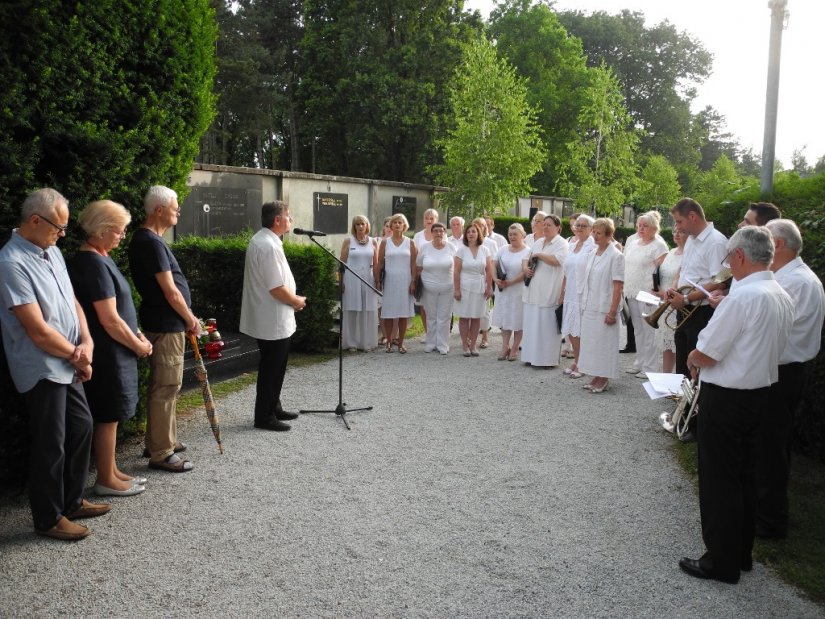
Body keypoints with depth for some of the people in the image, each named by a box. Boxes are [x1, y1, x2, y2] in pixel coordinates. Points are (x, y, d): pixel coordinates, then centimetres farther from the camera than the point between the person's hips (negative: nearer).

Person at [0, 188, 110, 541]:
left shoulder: (52, 252, 6)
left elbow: (72, 302, 10)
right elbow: (39, 332, -23)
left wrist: (86, 342, -7)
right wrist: (78, 357, -10)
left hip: (67, 367, 9)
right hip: (42, 371, -9)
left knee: (81, 428, 18)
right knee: (50, 446, 3)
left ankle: (72, 501, 35)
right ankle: (49, 518, 21)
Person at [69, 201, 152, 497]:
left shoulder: (100, 258, 10)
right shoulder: (94, 264, -21)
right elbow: (109, 320, -22)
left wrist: (138, 335, 8)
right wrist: (138, 346, -10)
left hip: (114, 351, 10)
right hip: (107, 354, -10)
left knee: (111, 416, 17)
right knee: (107, 416, 2)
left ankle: (111, 471, 28)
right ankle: (106, 480, 14)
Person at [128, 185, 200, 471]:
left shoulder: (146, 239, 13)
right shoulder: (151, 242, -18)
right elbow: (170, 291, -19)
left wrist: (187, 318, 14)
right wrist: (191, 319, -6)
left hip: (164, 323, 11)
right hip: (166, 326, -11)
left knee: (164, 385, 18)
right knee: (166, 387, -4)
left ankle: (164, 439, 30)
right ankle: (161, 453, 4)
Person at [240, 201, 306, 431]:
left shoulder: (261, 239, 11)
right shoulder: (268, 246, -23)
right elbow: (277, 289, -25)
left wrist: (292, 299, 12)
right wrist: (298, 301, -8)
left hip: (270, 318, 11)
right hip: (273, 321, -11)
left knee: (274, 367, 20)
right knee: (272, 369, 1)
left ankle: (274, 408, 32)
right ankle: (264, 417, 11)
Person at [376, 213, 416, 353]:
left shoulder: (410, 243, 5)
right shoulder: (385, 242, 5)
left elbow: (413, 264, 4)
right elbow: (380, 263, 5)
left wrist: (413, 281, -3)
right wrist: (378, 280, -1)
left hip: (405, 281, 0)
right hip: (389, 281, 0)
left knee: (404, 313, 2)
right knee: (388, 313, 0)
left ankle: (400, 343, 10)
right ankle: (389, 342, 10)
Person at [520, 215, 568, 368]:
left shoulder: (562, 243, -4)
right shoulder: (538, 243, 19)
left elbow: (556, 260, -21)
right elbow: (526, 259, 20)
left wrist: (538, 255, -9)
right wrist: (525, 268, -2)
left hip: (549, 293, -7)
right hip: (533, 292, 7)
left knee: (547, 326, -6)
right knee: (532, 325, 7)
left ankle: (548, 359, 1)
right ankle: (532, 356, 14)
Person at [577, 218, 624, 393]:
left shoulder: (615, 256, -10)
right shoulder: (592, 254, 11)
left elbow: (618, 286, -13)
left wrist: (612, 312, -17)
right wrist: (584, 304, 11)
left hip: (604, 308, -7)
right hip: (589, 307, 7)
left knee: (603, 342, 0)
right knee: (590, 341, 10)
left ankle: (603, 379, 10)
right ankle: (595, 377, 21)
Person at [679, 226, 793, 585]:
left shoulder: (743, 296, -23)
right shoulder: (783, 297, 5)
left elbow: (705, 355, -20)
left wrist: (692, 359, 0)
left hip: (726, 398, -9)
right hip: (761, 392, 9)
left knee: (719, 481, 4)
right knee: (744, 476, 19)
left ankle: (722, 562, 16)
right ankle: (741, 553, 33)